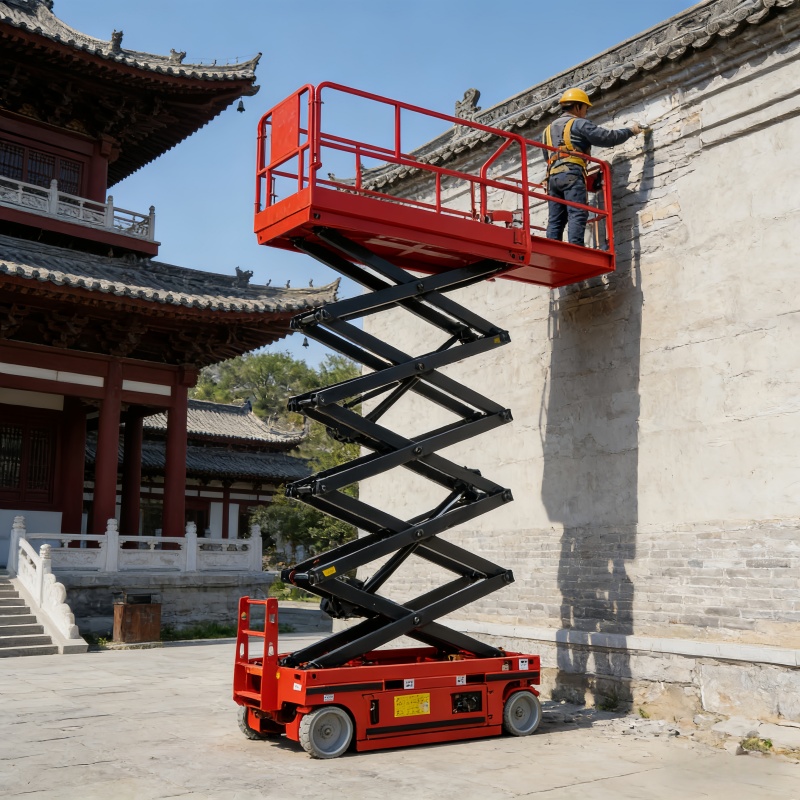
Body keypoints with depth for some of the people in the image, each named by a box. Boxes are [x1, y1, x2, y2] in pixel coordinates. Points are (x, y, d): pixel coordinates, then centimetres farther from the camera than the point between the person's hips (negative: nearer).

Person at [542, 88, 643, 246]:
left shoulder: (549, 129, 28)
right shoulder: (579, 124, 7)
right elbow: (608, 137, 4)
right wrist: (631, 131, 16)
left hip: (553, 176, 7)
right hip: (572, 174, -7)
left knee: (555, 220, 1)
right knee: (577, 215, -16)